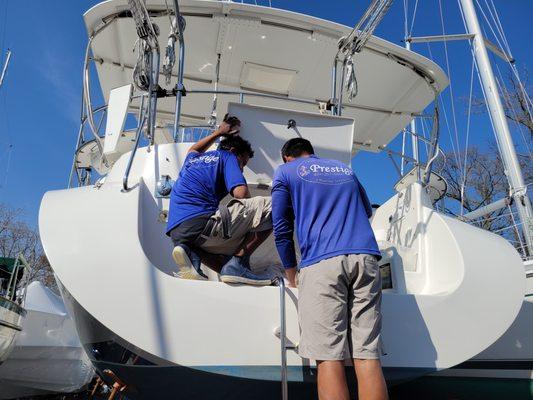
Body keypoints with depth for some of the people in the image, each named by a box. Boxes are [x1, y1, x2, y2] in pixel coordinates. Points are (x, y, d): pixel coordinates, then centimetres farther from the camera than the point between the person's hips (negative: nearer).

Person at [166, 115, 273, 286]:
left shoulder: (193, 159, 30)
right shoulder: (227, 156, 10)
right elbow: (241, 193, -7)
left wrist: (219, 132, 65)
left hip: (177, 235, 8)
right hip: (201, 222, -8)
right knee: (270, 207, -3)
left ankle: (191, 253, 1)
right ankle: (237, 262, -10)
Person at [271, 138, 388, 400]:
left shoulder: (285, 172, 16)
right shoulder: (345, 169, 29)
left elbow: (281, 228, 10)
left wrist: (291, 275, 16)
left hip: (321, 261, -4)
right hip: (365, 258, 4)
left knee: (329, 357, -6)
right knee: (368, 356, 1)